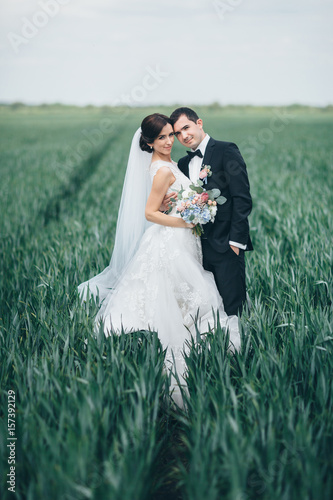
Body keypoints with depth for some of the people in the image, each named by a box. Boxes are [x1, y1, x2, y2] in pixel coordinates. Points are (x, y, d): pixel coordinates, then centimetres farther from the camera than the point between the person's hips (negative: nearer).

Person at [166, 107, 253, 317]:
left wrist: (236, 240, -15)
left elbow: (242, 199, -11)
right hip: (199, 246, 6)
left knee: (233, 306, -6)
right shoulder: (184, 163, 17)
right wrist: (167, 203, -4)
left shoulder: (226, 151, -4)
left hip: (226, 245, -6)